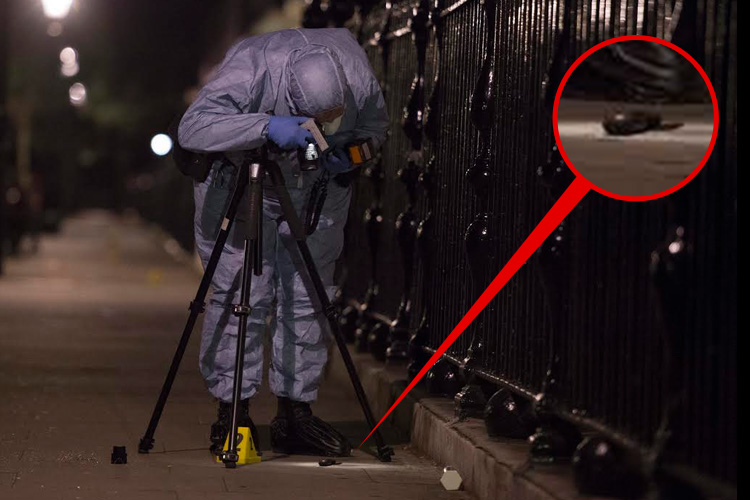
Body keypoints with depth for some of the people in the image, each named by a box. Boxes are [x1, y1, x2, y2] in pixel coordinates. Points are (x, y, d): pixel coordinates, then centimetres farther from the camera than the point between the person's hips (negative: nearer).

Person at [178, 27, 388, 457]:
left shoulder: (357, 71, -24)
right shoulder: (250, 68, -36)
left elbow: (375, 124, -3)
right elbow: (193, 127, -44)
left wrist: (353, 153, -24)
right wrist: (267, 127, -54)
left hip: (319, 185, 3)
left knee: (308, 298, -2)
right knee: (241, 295, -10)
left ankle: (296, 414, 4)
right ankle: (232, 413, -1)